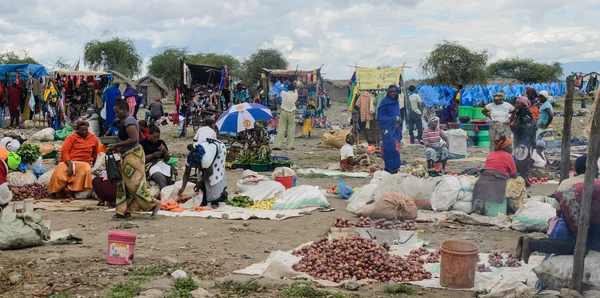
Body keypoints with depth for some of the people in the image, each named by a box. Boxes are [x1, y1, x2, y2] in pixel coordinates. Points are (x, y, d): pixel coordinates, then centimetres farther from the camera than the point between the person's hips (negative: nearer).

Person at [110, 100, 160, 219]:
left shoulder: (128, 122, -15)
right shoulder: (126, 121, 17)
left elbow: (134, 139, -25)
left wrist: (117, 145, -18)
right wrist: (119, 149, 13)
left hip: (133, 155, -11)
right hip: (128, 156, 11)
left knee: (135, 183, -10)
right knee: (125, 184, 10)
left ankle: (153, 204, -4)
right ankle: (125, 211, 13)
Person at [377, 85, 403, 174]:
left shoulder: (396, 102, 12)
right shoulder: (384, 102, -8)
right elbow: (381, 118, -11)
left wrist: (398, 122, 2)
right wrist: (395, 119, -15)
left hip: (396, 130, 7)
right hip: (388, 130, -7)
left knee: (395, 149, 6)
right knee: (391, 148, -13)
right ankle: (392, 169, -8)